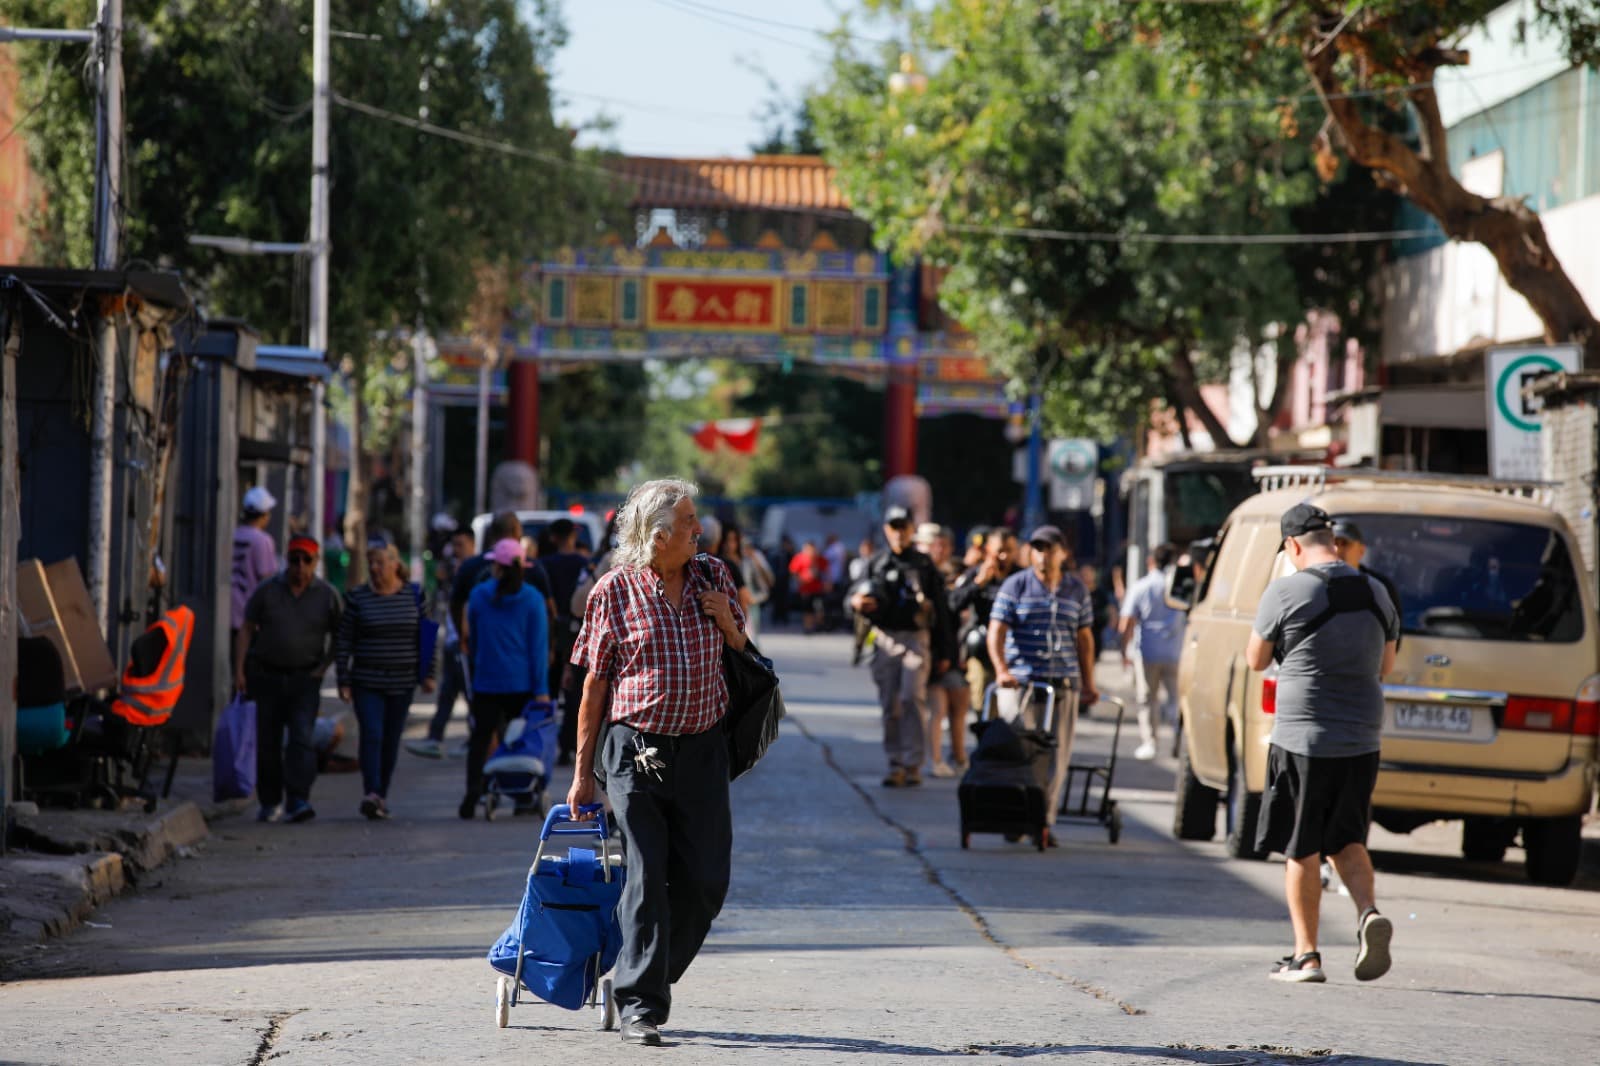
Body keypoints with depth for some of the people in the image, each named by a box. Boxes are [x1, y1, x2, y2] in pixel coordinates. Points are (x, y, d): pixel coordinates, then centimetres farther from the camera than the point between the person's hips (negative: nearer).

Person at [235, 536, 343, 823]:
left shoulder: (327, 595, 1)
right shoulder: (267, 590, 1)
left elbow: (340, 636, 11)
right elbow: (247, 629, 3)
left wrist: (325, 665, -1)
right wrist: (239, 670, -4)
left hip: (305, 678, -1)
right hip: (267, 675, 1)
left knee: (302, 737, -15)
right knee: (267, 742, 6)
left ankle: (298, 800, -21)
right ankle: (270, 802, 18)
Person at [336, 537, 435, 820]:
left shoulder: (414, 595, 3)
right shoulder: (357, 598, -1)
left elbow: (425, 637, 8)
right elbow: (344, 642, 0)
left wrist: (427, 674, 3)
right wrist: (344, 681, -5)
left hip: (402, 682, 2)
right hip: (367, 682, -2)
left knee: (392, 740, 6)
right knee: (371, 734, -16)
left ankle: (382, 796, 16)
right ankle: (371, 793, -24)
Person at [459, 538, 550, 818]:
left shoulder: (479, 595, 0)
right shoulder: (533, 599, -4)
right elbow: (539, 646, -6)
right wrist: (541, 688, -6)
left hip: (486, 680, 0)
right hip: (521, 684, 0)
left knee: (481, 738, 4)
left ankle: (474, 787, -15)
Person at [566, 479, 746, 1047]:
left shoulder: (714, 576, 7)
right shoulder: (614, 590, -4)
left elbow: (743, 659, 19)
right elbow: (594, 684, 0)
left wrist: (728, 625, -4)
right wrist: (583, 771, -1)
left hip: (702, 749, 4)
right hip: (636, 749, -4)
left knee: (705, 880, 0)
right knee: (646, 878, -6)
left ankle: (648, 976, 20)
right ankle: (638, 1006, -1)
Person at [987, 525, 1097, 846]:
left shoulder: (1077, 590, 12)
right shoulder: (1015, 586, 1)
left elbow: (1084, 638, 17)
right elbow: (996, 632, -6)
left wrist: (1088, 684, 13)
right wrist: (1001, 670, -21)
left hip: (1063, 684, 3)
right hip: (1020, 681, -3)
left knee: (1058, 755, -1)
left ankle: (1044, 822, 4)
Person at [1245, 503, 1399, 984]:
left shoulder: (1286, 592, -11)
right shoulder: (1375, 593, 6)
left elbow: (1256, 660, 0)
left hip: (1302, 739, -5)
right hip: (1362, 740, 5)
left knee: (1302, 850, 5)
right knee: (1346, 840, 16)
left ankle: (1306, 956, 7)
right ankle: (1369, 913, -9)